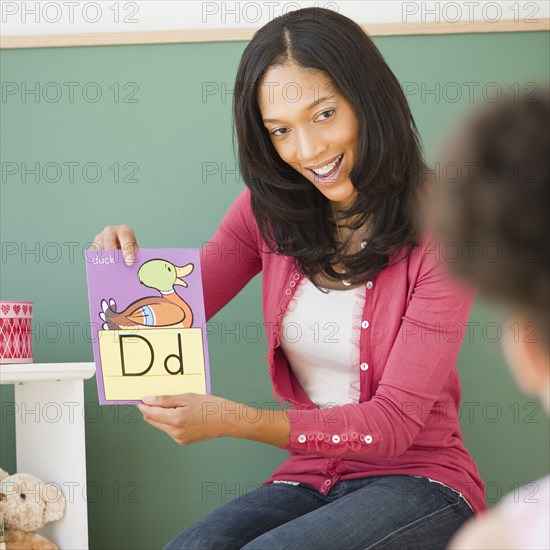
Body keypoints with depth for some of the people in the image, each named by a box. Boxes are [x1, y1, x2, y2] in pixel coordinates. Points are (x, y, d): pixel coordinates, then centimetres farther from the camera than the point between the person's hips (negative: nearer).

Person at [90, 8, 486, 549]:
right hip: (307, 478, 3)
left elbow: (394, 422, -15)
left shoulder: (437, 230, -14)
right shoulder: (268, 209, 1)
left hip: (417, 480, -3)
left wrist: (232, 420, -26)